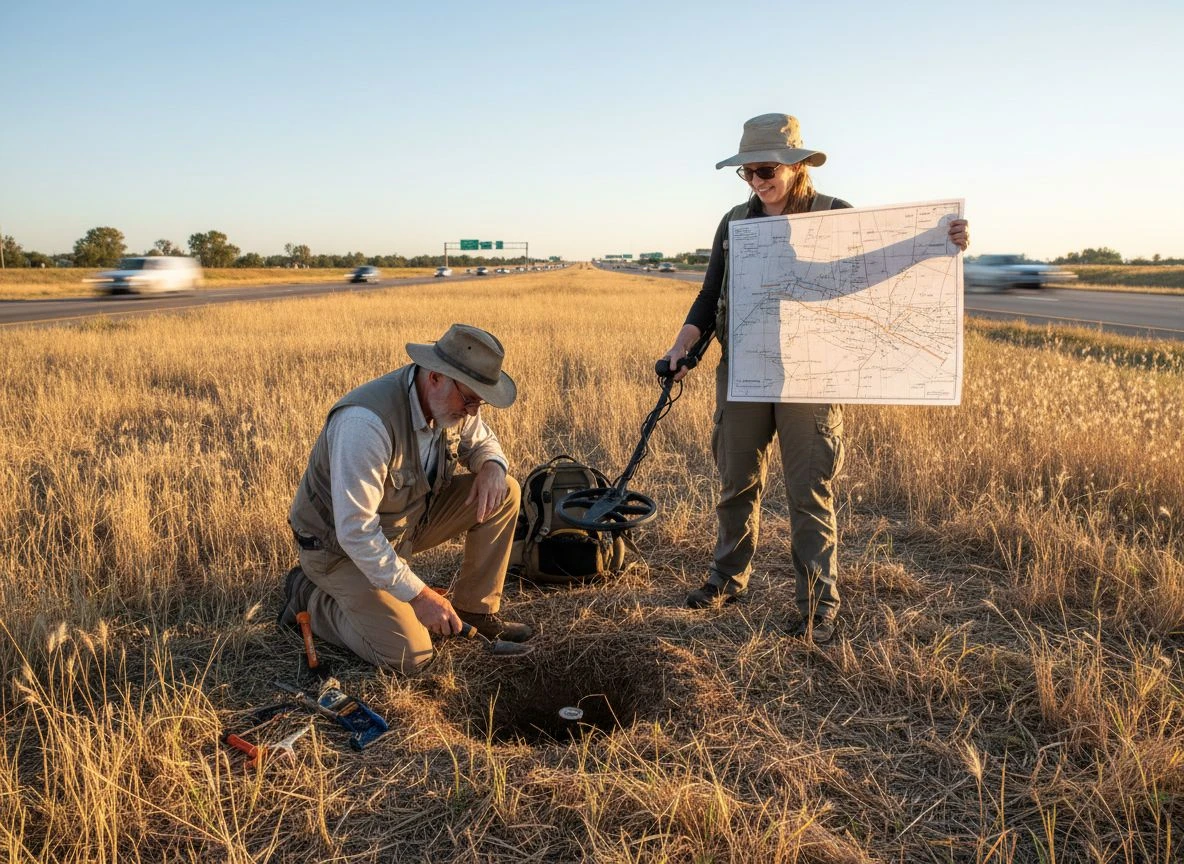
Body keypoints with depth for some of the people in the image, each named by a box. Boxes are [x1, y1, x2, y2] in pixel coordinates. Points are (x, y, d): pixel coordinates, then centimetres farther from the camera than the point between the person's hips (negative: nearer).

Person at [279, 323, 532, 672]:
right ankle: (309, 597, 7)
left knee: (504, 493, -6)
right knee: (410, 654, -15)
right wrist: (419, 594, -29)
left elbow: (481, 441, 10)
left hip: (407, 519, 7)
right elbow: (355, 531, -34)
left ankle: (475, 609, 7)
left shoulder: (453, 401, -11)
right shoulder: (367, 421, -36)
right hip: (342, 545, -7)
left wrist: (491, 465, -16)